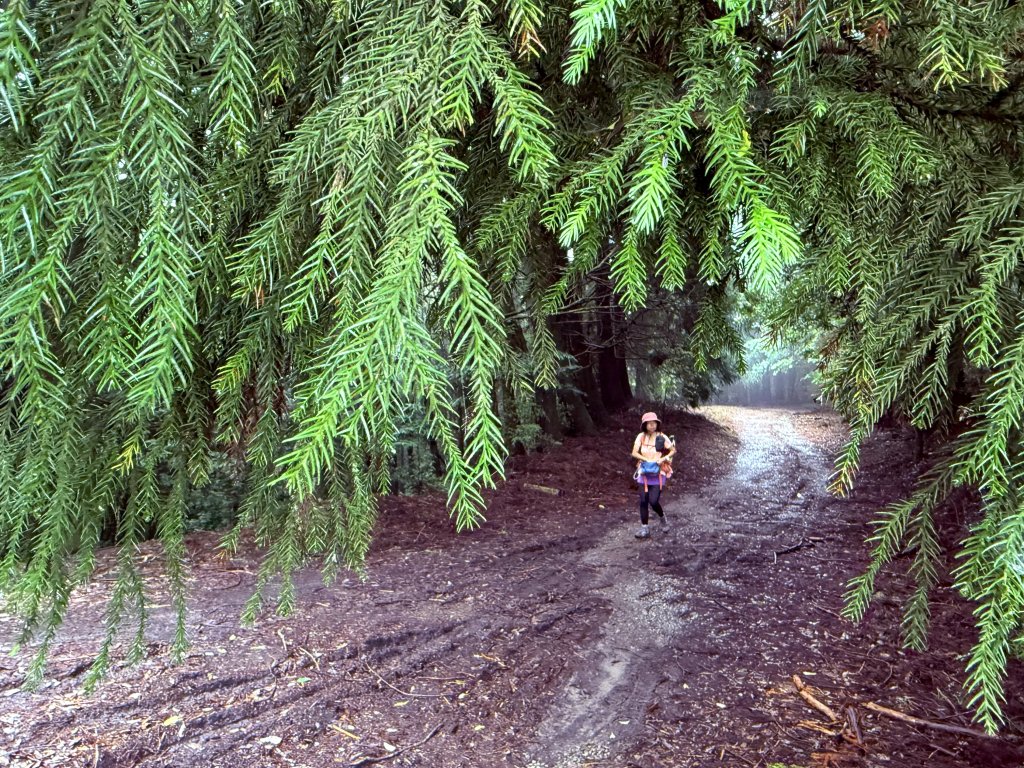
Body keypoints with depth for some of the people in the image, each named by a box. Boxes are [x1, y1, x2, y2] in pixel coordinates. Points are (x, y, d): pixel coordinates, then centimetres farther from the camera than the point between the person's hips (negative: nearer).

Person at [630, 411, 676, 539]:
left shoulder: (662, 438, -6)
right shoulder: (641, 437, -2)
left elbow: (673, 450, 0)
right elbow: (634, 453, -3)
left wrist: (663, 459, -15)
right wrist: (647, 460, -16)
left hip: (658, 474, -2)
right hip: (644, 472, 2)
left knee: (653, 501, -8)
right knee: (643, 501, 2)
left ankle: (663, 519, 23)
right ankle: (644, 528, 12)